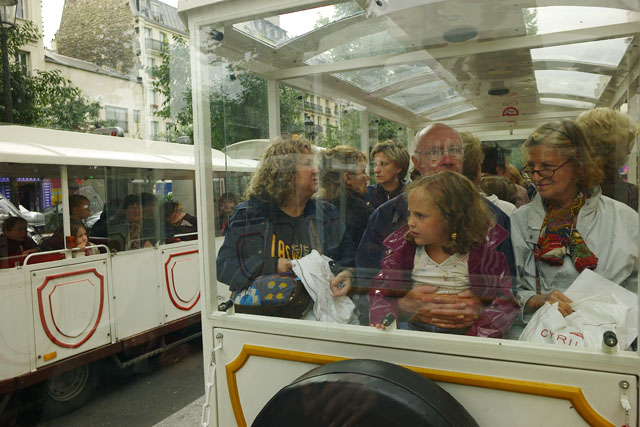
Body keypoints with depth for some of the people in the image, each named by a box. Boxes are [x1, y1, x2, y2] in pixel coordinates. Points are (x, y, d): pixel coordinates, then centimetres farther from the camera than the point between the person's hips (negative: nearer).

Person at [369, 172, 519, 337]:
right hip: (413, 326, 3)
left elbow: (505, 300, -8)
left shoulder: (481, 251, -9)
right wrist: (381, 322, -18)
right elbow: (382, 290, 1)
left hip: (463, 330, -2)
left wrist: (482, 332, -22)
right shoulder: (404, 248, 0)